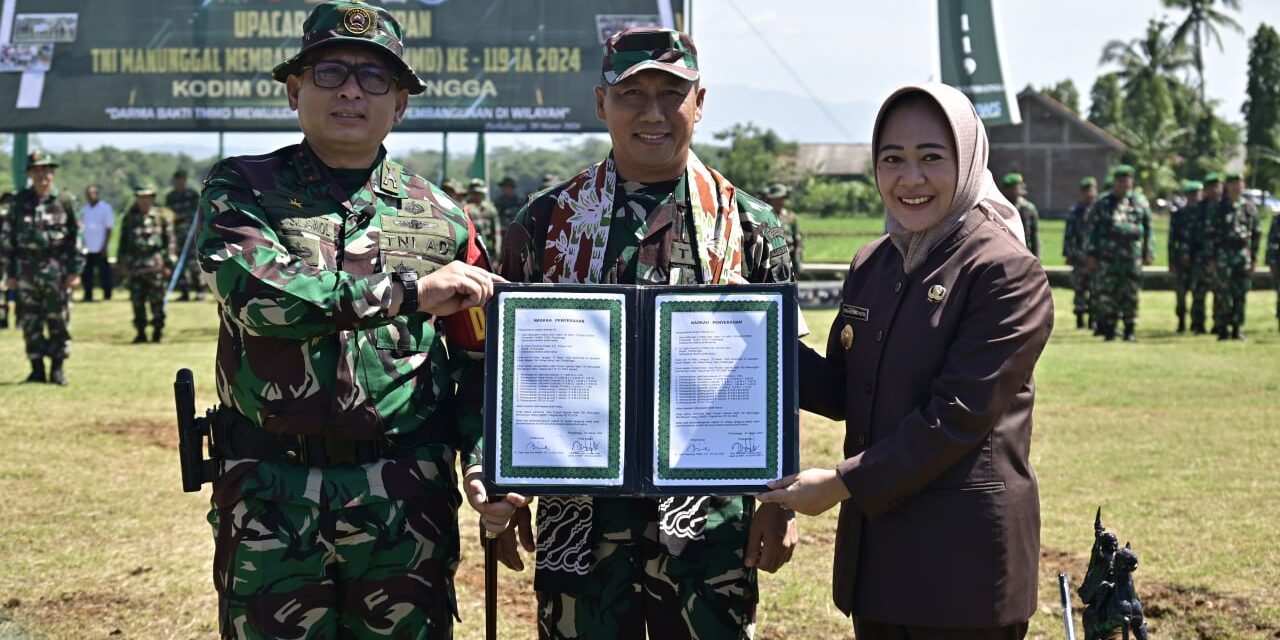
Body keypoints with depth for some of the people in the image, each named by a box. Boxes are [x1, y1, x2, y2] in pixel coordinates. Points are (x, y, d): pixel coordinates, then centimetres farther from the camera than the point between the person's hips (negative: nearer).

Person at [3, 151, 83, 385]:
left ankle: (57, 368, 10)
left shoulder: (65, 201, 2)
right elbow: (8, 238, 7)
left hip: (57, 271, -2)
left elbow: (77, 238, 2)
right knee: (30, 323, 4)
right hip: (27, 271, 2)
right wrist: (10, 273, 4)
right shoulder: (19, 202, 5)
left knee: (59, 322, 0)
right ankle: (37, 369, 13)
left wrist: (75, 271, -4)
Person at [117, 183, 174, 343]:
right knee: (137, 302, 3)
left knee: (156, 301, -1)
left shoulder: (161, 217, 3)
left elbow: (169, 240, 4)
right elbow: (123, 241, 12)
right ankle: (140, 332, 11)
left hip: (155, 265, -2)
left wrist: (168, 263, -1)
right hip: (135, 266, 2)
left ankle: (158, 330, 9)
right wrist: (122, 262, 7)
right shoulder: (129, 218, 9)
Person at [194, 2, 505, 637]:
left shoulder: (441, 217, 10)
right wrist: (409, 291, -15)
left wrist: (485, 463, -5)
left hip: (406, 497, 2)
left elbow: (482, 363, 12)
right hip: (271, 495, -1)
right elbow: (251, 286, -16)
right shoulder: (241, 188, 4)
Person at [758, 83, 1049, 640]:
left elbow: (957, 416, -18)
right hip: (873, 541, 7)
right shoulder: (871, 265, 10)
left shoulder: (1008, 273, -12)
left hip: (964, 556, -6)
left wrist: (843, 483, -16)